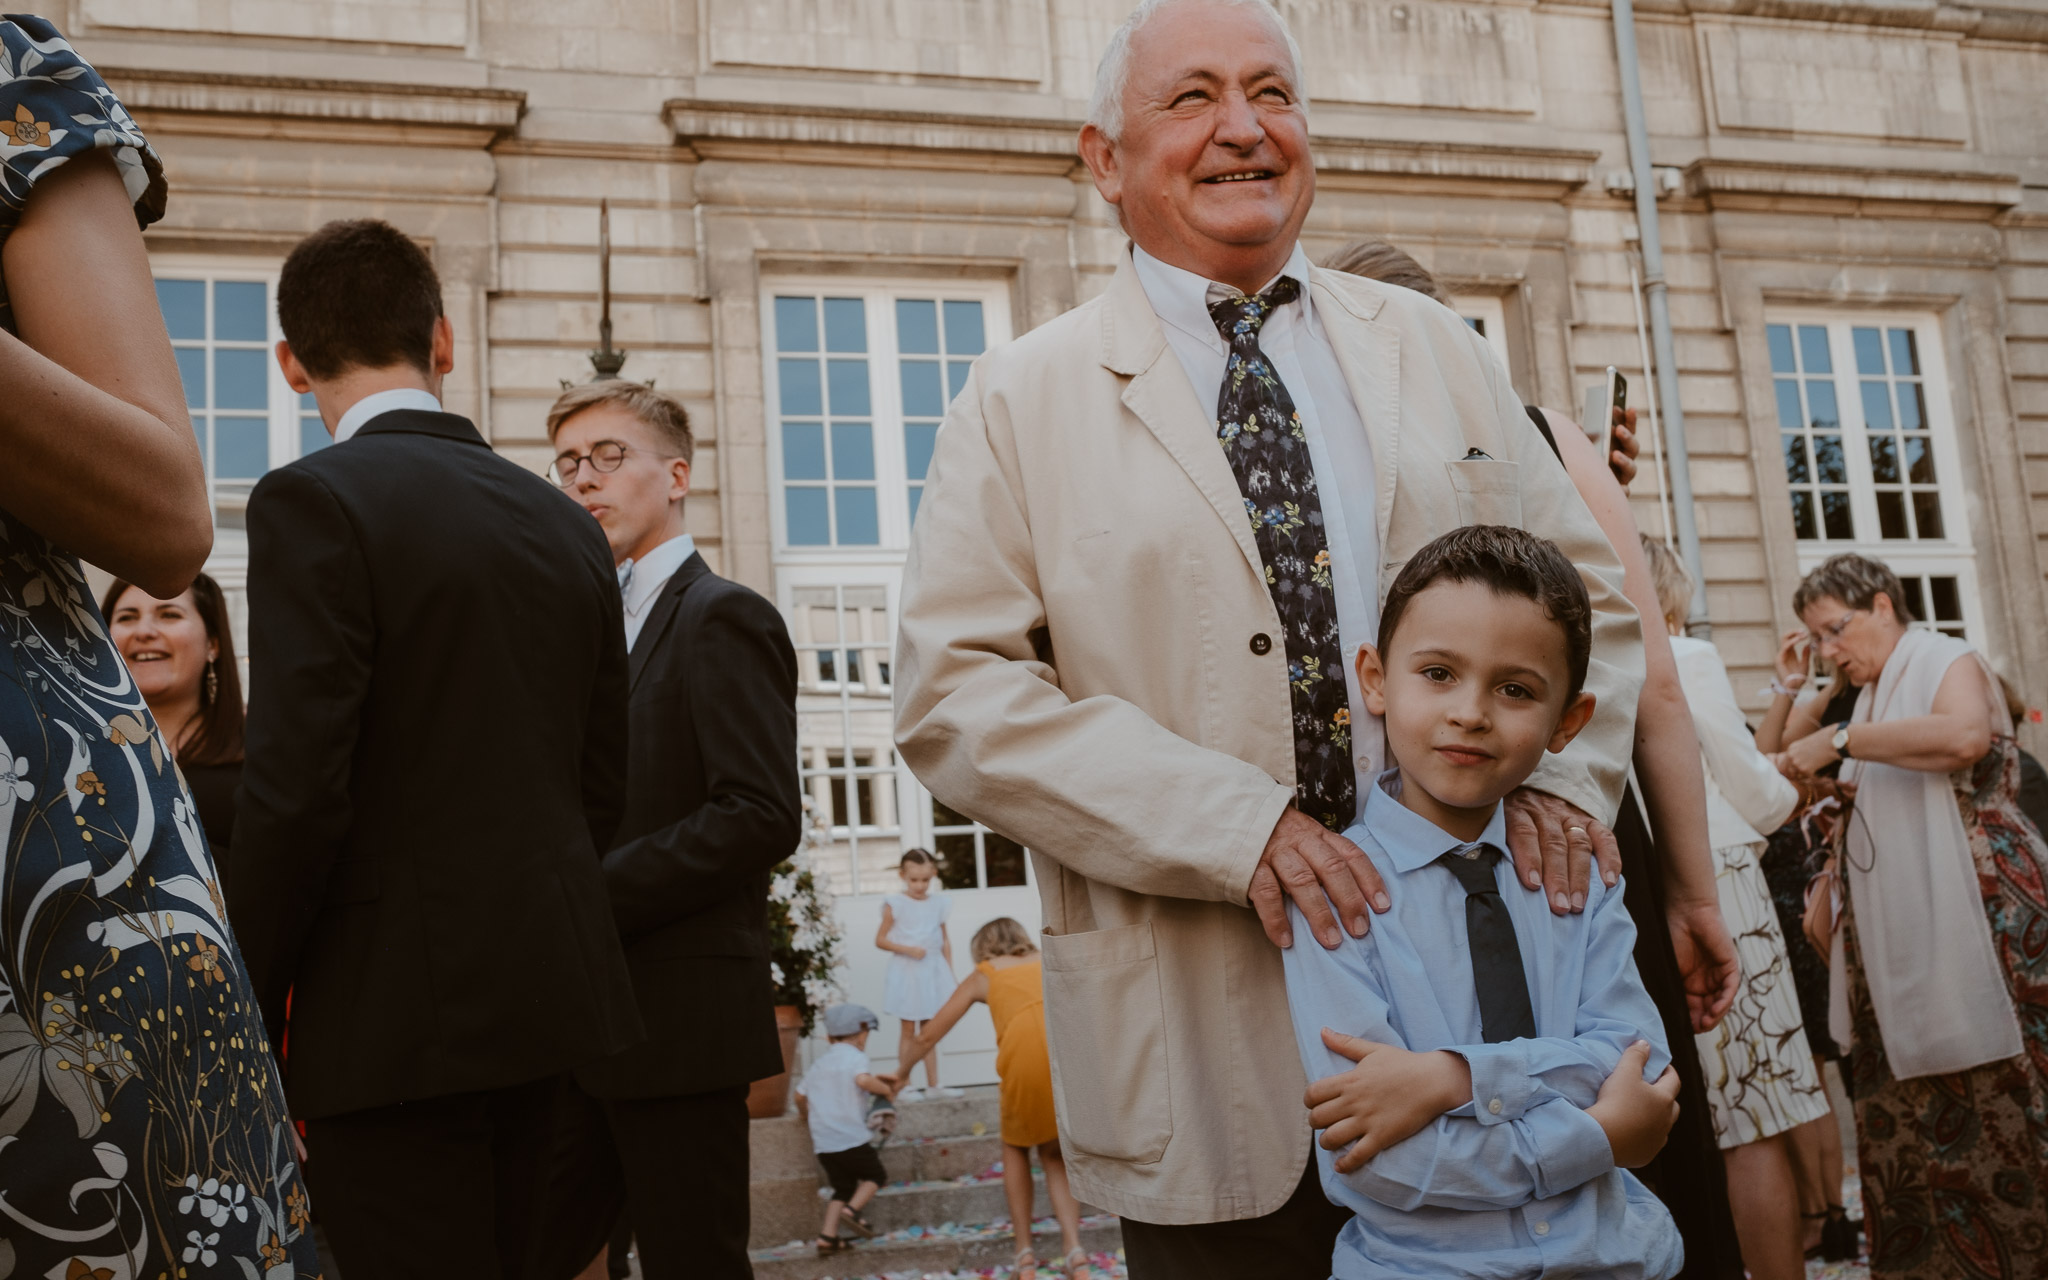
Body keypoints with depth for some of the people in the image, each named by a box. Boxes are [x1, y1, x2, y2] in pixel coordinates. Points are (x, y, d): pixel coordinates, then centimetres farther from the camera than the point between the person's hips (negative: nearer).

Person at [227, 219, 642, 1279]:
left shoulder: (315, 498, -10)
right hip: (542, 988, 7)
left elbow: (296, 792, -16)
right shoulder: (567, 524, 10)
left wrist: (242, 1015, -4)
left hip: (402, 1006, -7)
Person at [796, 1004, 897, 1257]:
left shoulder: (819, 1064, 17)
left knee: (843, 1187, 14)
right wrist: (884, 1088, -6)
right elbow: (863, 1079, -25)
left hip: (823, 1143, 6)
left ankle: (828, 1236, 1)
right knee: (875, 1175, 12)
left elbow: (800, 1096, 23)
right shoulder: (855, 1057, -4)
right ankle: (852, 1209, -11)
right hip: (852, 1139, -6)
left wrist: (809, 1122, 39)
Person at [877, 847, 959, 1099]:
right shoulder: (895, 904, -5)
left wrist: (949, 972, 9)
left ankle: (934, 1084, 12)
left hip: (933, 972, 4)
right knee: (909, 1030, 0)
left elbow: (945, 941, 12)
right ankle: (904, 1085, 6)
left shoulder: (938, 903, 6)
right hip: (907, 972, -3)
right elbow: (880, 939, -4)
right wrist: (908, 949, -15)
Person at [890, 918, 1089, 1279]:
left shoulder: (984, 974, 24)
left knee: (1016, 1148, 27)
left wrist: (902, 1070, 50)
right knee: (1055, 1157, 25)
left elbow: (928, 1036, 31)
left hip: (1030, 1066, -2)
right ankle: (1074, 1250, 7)